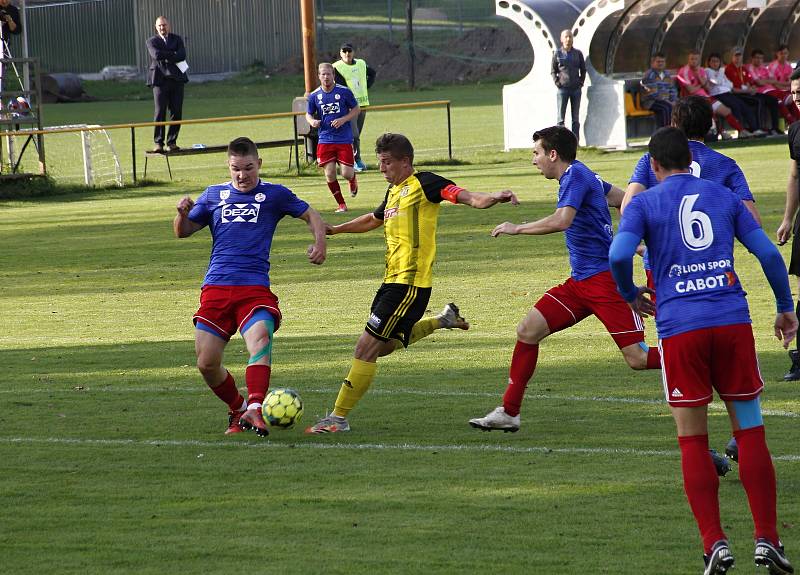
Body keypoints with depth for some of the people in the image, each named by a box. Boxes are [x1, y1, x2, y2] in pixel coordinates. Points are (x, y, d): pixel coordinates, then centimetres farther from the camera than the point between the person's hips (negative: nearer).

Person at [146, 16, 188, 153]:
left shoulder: (177, 39, 14)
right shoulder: (152, 42, 8)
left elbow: (182, 55, -3)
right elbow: (156, 54, -12)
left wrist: (166, 58, -9)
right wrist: (174, 54, -7)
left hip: (176, 79, 3)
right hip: (160, 80, -3)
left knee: (177, 112, -1)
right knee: (160, 112, -9)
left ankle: (172, 142, 6)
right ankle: (158, 143, -7)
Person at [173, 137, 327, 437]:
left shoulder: (274, 195, 11)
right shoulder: (213, 195, 18)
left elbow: (311, 215, 19)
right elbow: (183, 232, 21)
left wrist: (319, 242, -1)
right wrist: (183, 213, -2)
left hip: (255, 287, -3)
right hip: (216, 287, 3)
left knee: (260, 338, -32)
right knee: (206, 364, -3)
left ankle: (255, 408, -42)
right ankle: (238, 409, 21)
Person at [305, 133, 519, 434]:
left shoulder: (423, 183, -8)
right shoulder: (394, 191, 18)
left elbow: (468, 197, -17)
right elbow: (374, 219, 38)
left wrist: (494, 198, -37)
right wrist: (334, 229, 39)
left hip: (411, 282, -10)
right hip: (392, 281, 10)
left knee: (366, 347, -11)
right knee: (383, 346, 21)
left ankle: (339, 418, -7)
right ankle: (443, 320, 33)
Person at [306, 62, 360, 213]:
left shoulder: (344, 92, -5)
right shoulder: (314, 96, 1)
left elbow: (356, 109, 3)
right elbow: (309, 114, 14)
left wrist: (343, 120, -13)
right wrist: (312, 121, -10)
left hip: (344, 139, -2)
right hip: (325, 140, 2)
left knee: (346, 173, -6)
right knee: (330, 174, -5)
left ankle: (353, 180, 33)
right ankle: (341, 204, 12)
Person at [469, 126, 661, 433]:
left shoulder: (576, 175, -12)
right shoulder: (581, 175, 16)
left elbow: (561, 221, -27)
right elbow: (625, 200, 27)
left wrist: (517, 228, -15)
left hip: (604, 278, -10)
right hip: (580, 281, 10)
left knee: (638, 358, -14)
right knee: (528, 330, 2)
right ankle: (509, 412, 6)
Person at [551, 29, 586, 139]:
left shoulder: (578, 53, 7)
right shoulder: (557, 54, 2)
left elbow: (583, 70, 14)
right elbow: (553, 70, 7)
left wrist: (581, 82, 2)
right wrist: (557, 82, -5)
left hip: (576, 88, 2)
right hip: (563, 88, -2)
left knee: (576, 118, 5)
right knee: (561, 116, -4)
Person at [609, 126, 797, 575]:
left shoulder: (645, 204, 6)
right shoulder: (723, 197, 13)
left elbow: (619, 255, -11)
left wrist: (630, 295, 8)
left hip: (680, 329, -2)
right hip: (733, 320, 2)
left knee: (693, 444, 5)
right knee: (751, 433, 8)